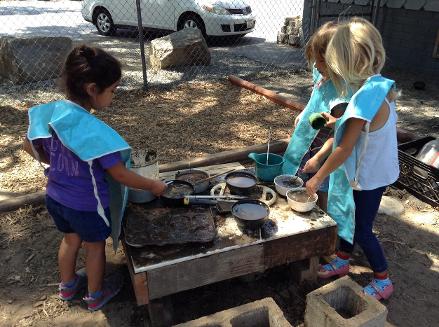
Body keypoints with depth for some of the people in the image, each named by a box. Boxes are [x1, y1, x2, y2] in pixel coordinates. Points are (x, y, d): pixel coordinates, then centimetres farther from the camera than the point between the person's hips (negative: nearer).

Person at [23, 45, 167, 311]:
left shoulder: (49, 112, -12)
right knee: (95, 246, 19)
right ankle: (96, 296, 41)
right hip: (87, 205, -6)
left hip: (55, 197, 6)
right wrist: (154, 185, -12)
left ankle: (68, 286, 53)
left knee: (71, 239, 29)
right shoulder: (94, 131, -32)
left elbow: (30, 147, 4)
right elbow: (120, 175, -26)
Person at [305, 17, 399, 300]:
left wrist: (317, 178, -16)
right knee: (350, 216, 22)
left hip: (369, 176, -8)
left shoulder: (365, 98, -31)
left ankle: (384, 282, 30)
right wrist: (341, 122, 4)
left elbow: (344, 149, -26)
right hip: (374, 170, 8)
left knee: (362, 229, 9)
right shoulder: (380, 87, -3)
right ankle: (342, 261, 42)